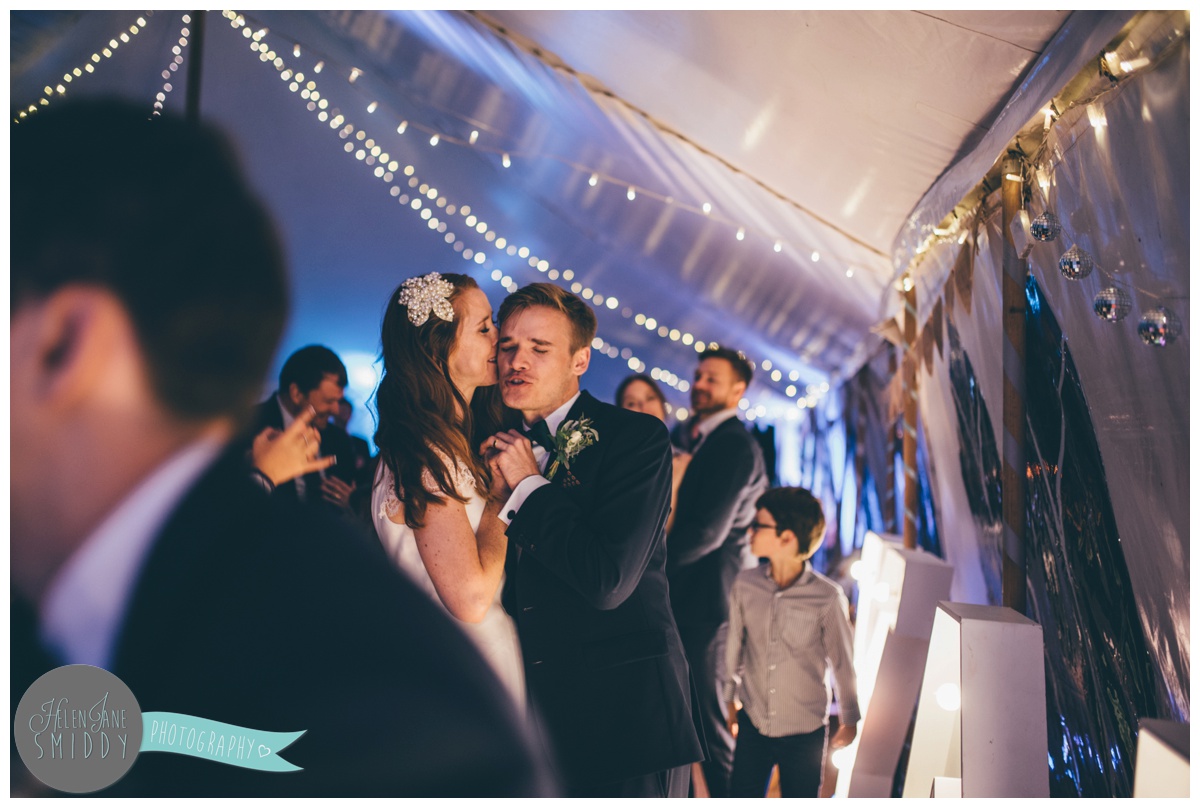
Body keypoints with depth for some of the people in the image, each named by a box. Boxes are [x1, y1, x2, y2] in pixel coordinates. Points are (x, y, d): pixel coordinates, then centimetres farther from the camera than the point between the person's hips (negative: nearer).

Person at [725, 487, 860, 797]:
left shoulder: (827, 597, -18)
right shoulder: (745, 585, -10)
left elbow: (842, 660, -4)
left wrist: (850, 718, 8)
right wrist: (729, 698, 15)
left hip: (805, 733, -2)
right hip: (753, 725, 2)